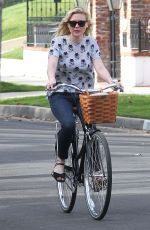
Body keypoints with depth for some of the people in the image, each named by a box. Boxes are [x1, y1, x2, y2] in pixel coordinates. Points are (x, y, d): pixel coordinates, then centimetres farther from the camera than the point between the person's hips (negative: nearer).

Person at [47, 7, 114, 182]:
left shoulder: (91, 43, 2)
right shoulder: (58, 42, -4)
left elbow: (99, 66, -11)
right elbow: (52, 64, -21)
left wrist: (111, 82, -31)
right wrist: (51, 79, -44)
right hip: (61, 95, -3)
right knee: (68, 124, -30)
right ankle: (61, 161, -7)